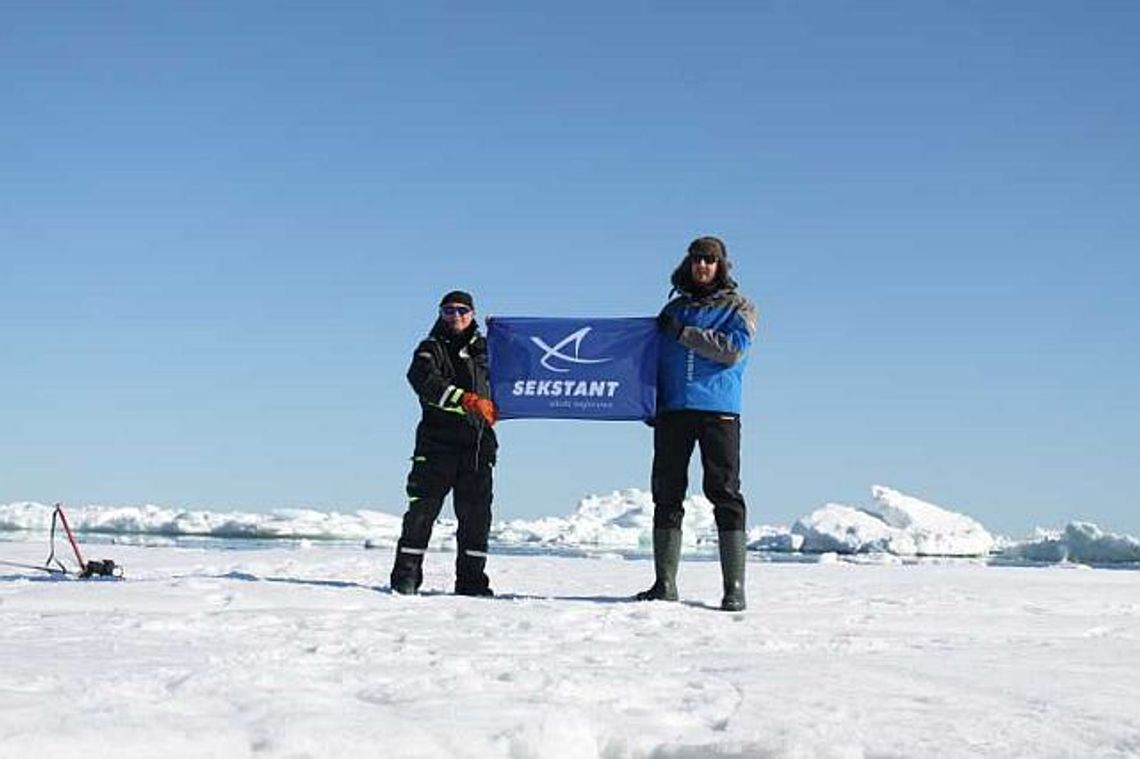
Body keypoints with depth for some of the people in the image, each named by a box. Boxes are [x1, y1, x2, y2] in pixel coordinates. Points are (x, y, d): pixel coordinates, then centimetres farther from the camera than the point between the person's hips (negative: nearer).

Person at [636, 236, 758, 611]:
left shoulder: (738, 307, 8)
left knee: (725, 495, -8)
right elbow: (658, 359, 23)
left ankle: (734, 587, -7)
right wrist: (652, 404, 10)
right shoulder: (674, 308, 20)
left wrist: (683, 333, -10)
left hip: (718, 410, -4)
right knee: (666, 495, 3)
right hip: (673, 411, 4)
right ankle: (665, 584, 9)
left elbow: (734, 349, -11)